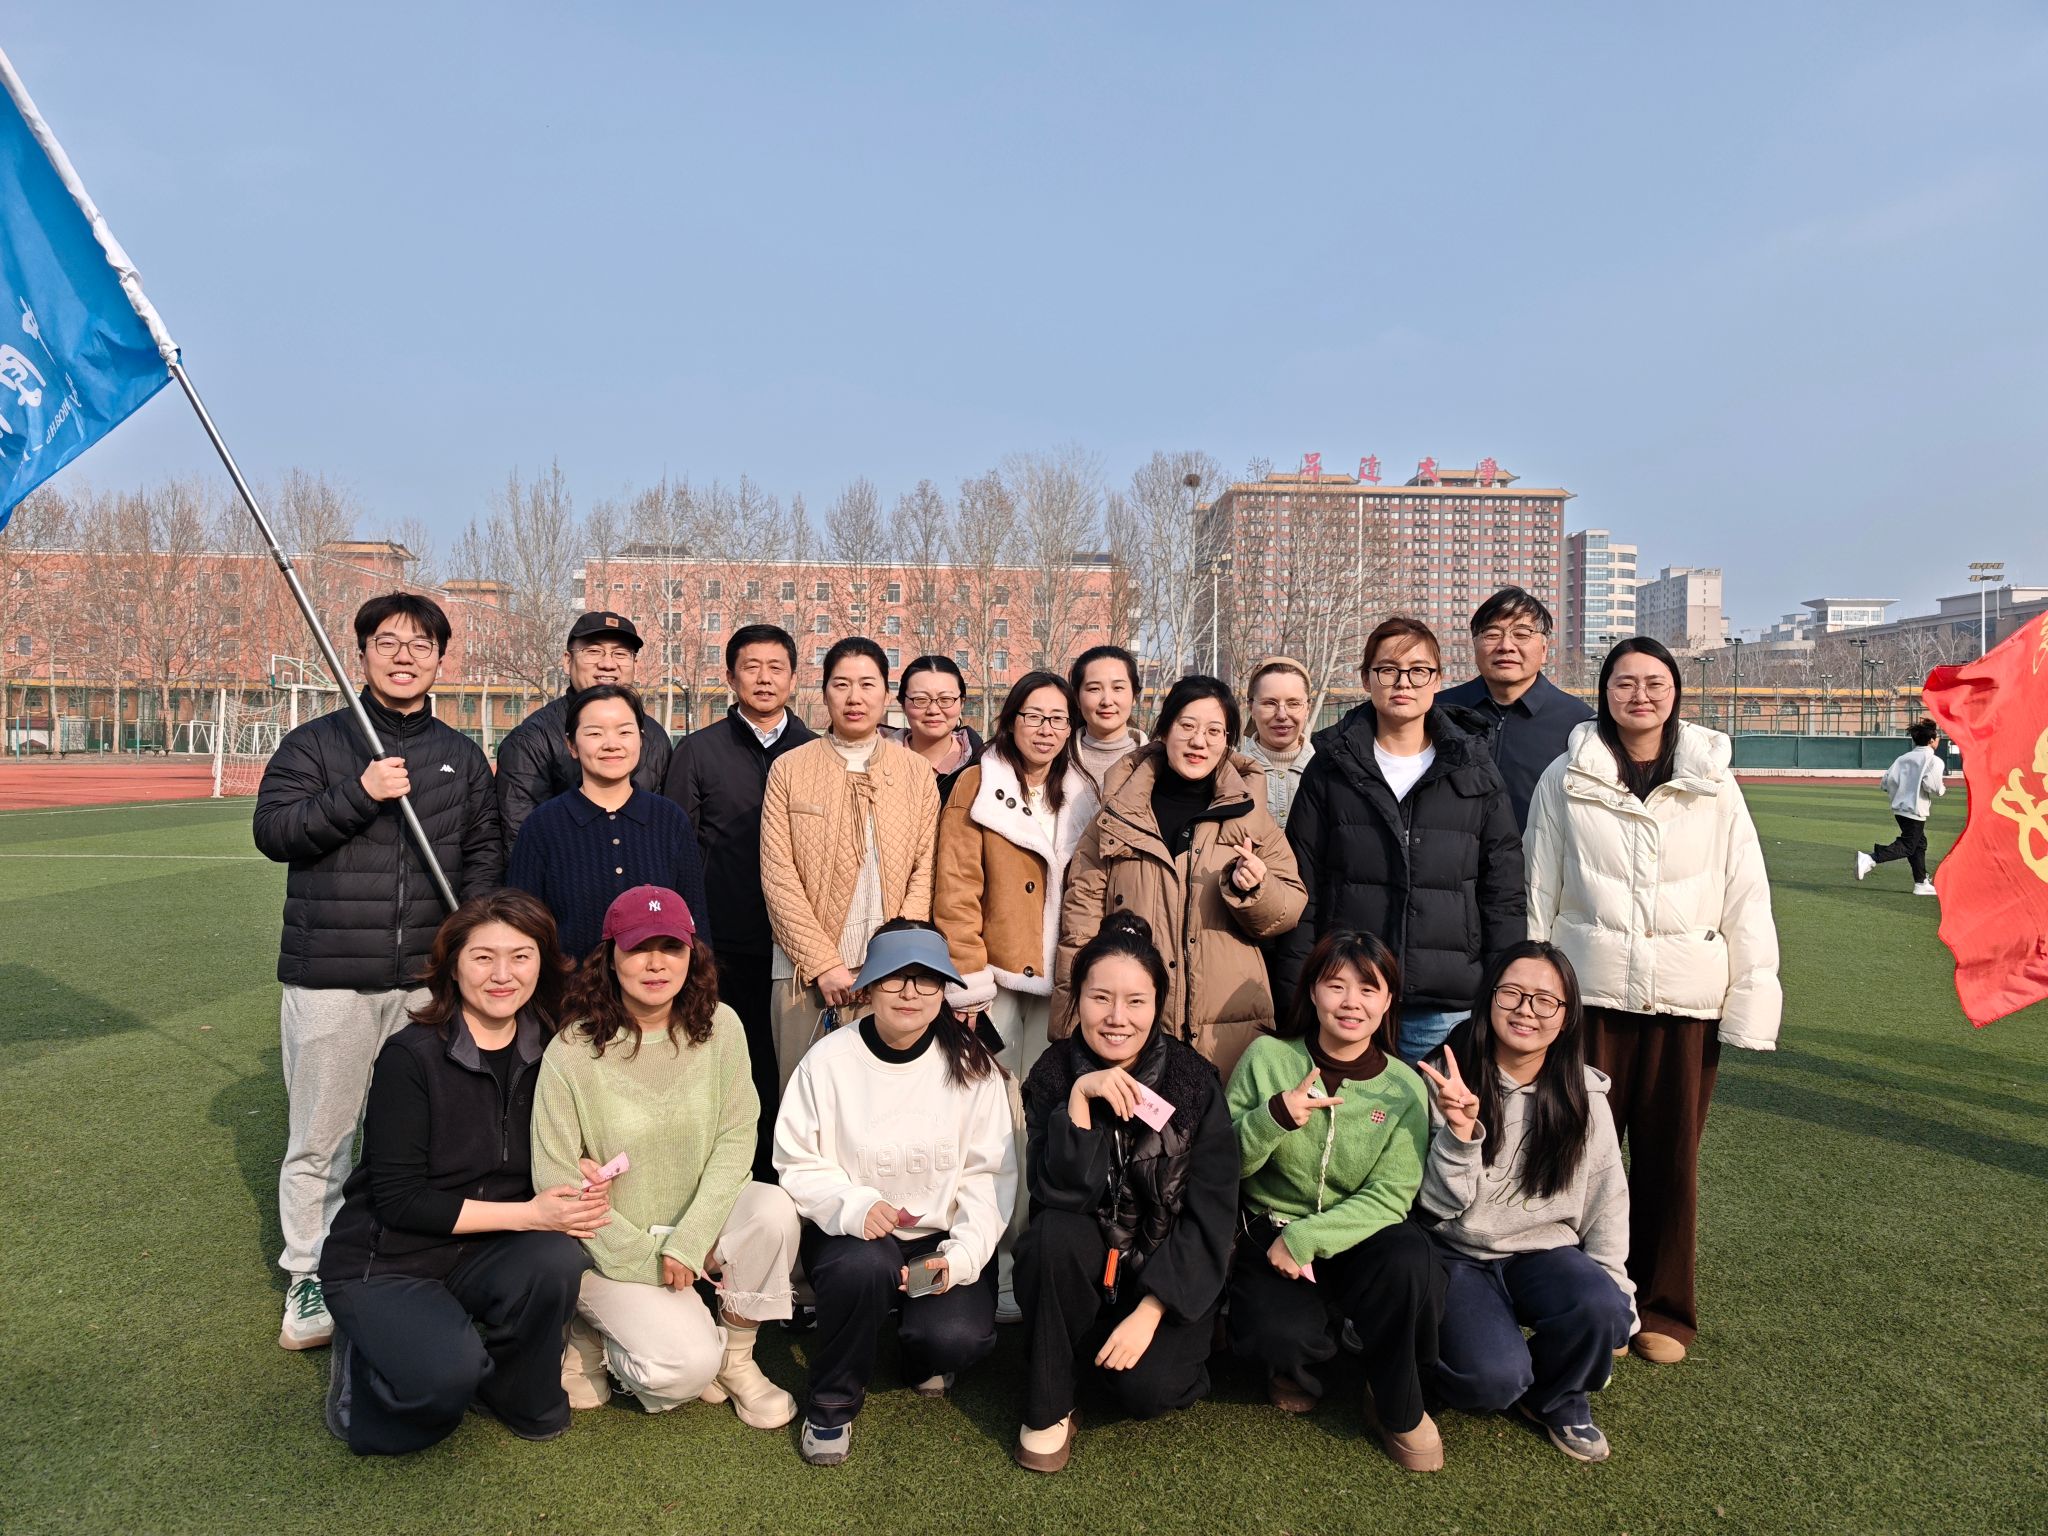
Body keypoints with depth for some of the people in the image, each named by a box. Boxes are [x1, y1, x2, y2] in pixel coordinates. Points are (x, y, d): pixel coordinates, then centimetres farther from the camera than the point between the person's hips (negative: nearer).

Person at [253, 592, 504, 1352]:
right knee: (319, 1139, 6)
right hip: (328, 975, -2)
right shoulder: (314, 743, 4)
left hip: (429, 977, 2)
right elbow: (272, 829, -7)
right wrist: (357, 795, -20)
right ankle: (309, 1280, 20)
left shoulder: (462, 755, 12)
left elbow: (484, 849, 15)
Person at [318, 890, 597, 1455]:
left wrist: (578, 1187, -17)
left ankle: (519, 1397, 1)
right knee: (446, 1375, -30)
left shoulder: (545, 1050, -3)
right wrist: (527, 1213, -24)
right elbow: (399, 1199, -19)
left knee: (557, 1258, -29)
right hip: (383, 1259, -4)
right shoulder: (412, 1055, -18)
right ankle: (363, 1364, 6)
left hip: (481, 1253, 4)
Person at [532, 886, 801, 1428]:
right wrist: (646, 1259, -13)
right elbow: (557, 1183, -11)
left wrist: (687, 1242, -20)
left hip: (700, 1218, 3)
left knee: (774, 1210, -28)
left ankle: (736, 1358, -2)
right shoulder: (571, 1053, -15)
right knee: (686, 1367, -21)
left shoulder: (719, 1027, -7)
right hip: (612, 1247, -3)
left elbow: (737, 1138, -10)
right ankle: (593, 1332, 12)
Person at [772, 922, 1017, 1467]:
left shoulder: (972, 1067, -6)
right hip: (853, 1234, -1)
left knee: (956, 1338, -25)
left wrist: (962, 1255, -21)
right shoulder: (829, 1060, -8)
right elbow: (798, 1166, -6)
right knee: (864, 1266, -35)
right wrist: (852, 1206, -26)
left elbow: (990, 1175, -6)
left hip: (943, 1238, 1)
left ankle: (927, 1356, 17)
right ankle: (831, 1402, -5)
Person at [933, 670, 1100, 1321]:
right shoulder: (978, 787, 2)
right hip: (998, 981, -3)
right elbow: (955, 889, -4)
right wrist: (968, 982, -10)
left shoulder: (1083, 798, 13)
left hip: (1058, 987, 3)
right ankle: (992, 1265, 7)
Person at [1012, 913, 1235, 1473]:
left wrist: (1150, 1312, -20)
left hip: (1172, 1270, -1)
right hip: (1087, 1261, 1)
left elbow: (1211, 1216, -13)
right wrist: (1080, 1097, -31)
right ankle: (1048, 1407, -10)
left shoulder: (1194, 1080, -13)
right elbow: (1060, 1195, -20)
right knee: (1053, 1233, -30)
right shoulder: (1054, 1074, -9)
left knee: (1144, 1388, -24)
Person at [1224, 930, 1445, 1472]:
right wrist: (1274, 1118, -22)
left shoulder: (1404, 1088, -4)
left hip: (1355, 1242, 1)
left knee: (1411, 1261, -32)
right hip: (1269, 1234, -1)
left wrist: (1306, 1239, -21)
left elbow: (1389, 1196, -10)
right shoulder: (1267, 1058, -5)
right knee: (1280, 1335, -30)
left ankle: (1398, 1408, -3)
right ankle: (1295, 1367, 13)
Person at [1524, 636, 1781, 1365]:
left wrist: (1751, 1000, -2)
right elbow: (1539, 893, 4)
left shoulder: (1712, 782, 3)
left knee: (1671, 1154, 9)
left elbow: (1746, 895, 3)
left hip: (1687, 996, 1)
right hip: (1589, 990, -1)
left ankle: (1663, 1308, 26)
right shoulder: (1566, 779, 1)